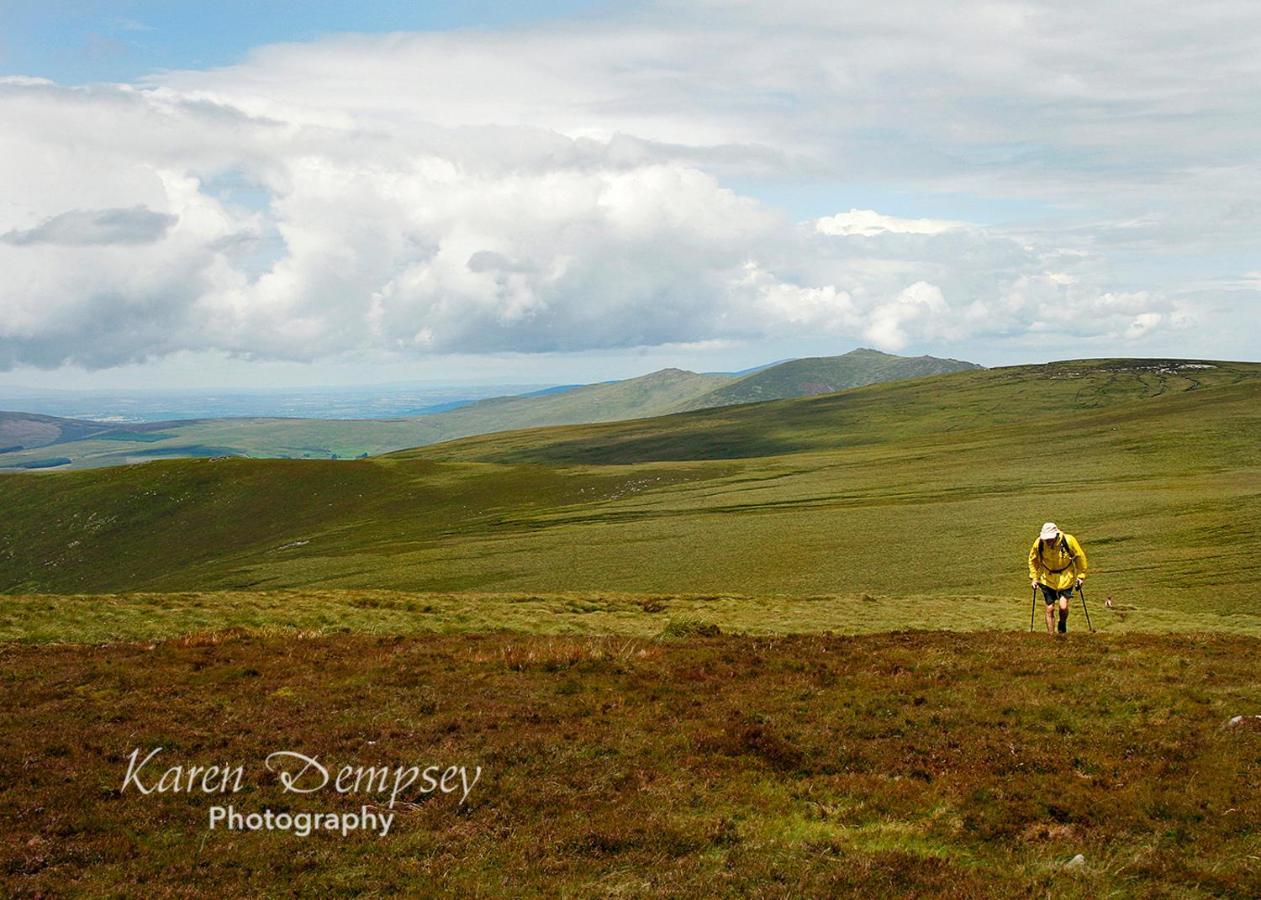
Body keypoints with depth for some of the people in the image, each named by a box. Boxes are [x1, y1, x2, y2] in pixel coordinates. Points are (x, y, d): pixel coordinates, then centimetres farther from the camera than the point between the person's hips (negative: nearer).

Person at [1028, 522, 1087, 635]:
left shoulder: (1068, 541, -22)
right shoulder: (1038, 544, -17)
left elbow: (1080, 557, -4)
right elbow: (1032, 560, 4)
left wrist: (1080, 576, 0)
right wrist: (1034, 578, 4)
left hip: (1066, 578, -2)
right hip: (1047, 579, 2)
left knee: (1063, 606, -13)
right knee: (1050, 609, 1)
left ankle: (1062, 626, 18)